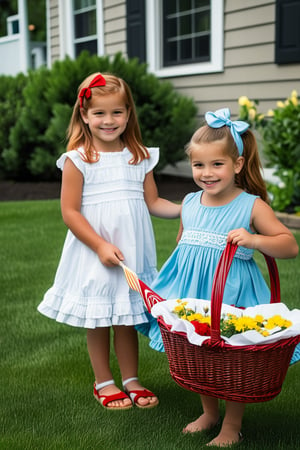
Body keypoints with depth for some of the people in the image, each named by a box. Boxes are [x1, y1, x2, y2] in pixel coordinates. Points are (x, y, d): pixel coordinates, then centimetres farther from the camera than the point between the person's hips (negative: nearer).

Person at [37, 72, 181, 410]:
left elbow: (152, 202, 10)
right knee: (98, 318, 9)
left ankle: (131, 379, 30)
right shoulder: (78, 159, -9)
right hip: (93, 253, -3)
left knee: (127, 317, 14)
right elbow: (69, 211, -11)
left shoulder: (140, 157, 5)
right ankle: (103, 382, 27)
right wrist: (100, 245, -17)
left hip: (132, 251, 3)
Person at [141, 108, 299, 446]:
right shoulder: (190, 204, 4)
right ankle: (209, 413, 37)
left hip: (233, 296, -5)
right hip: (192, 293, 5)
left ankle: (232, 427, 23)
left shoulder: (252, 206, -12)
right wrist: (168, 285, 17)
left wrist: (253, 240, -29)